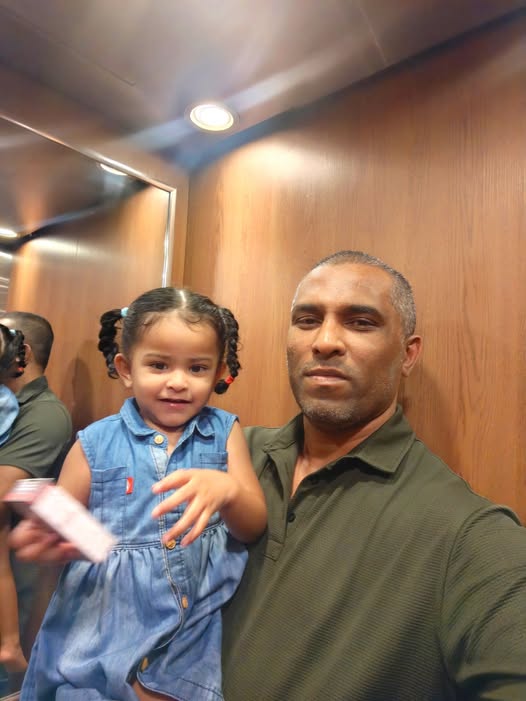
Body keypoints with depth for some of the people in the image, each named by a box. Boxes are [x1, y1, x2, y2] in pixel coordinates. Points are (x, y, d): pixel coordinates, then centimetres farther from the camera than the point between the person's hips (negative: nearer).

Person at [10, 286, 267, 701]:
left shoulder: (225, 432, -6)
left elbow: (255, 528, -9)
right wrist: (45, 543, -22)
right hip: (99, 638, 1)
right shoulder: (95, 444, -7)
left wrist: (227, 490, -31)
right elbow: (63, 534, 3)